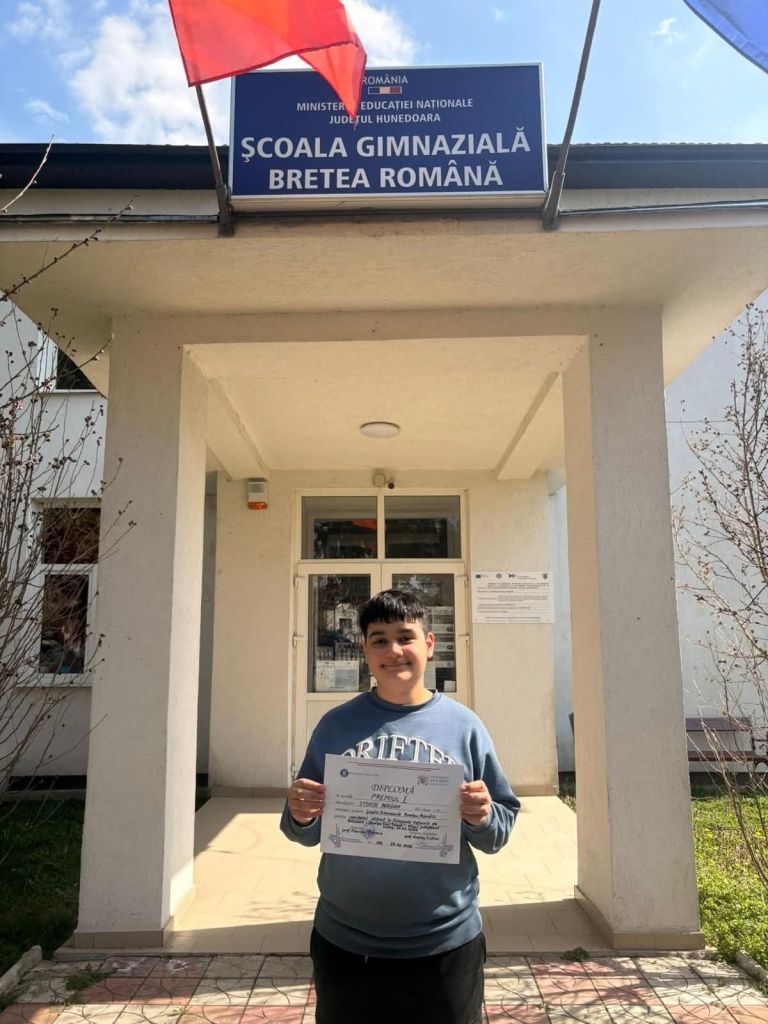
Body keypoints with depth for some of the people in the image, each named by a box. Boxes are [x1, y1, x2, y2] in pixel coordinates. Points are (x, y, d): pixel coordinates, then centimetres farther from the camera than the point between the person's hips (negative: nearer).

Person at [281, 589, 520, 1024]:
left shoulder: (463, 726, -3)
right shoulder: (336, 725, -1)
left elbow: (499, 834, 0)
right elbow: (307, 833, 5)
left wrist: (482, 818, -21)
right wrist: (301, 817, -17)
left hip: (446, 944, 0)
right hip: (346, 945, 1)